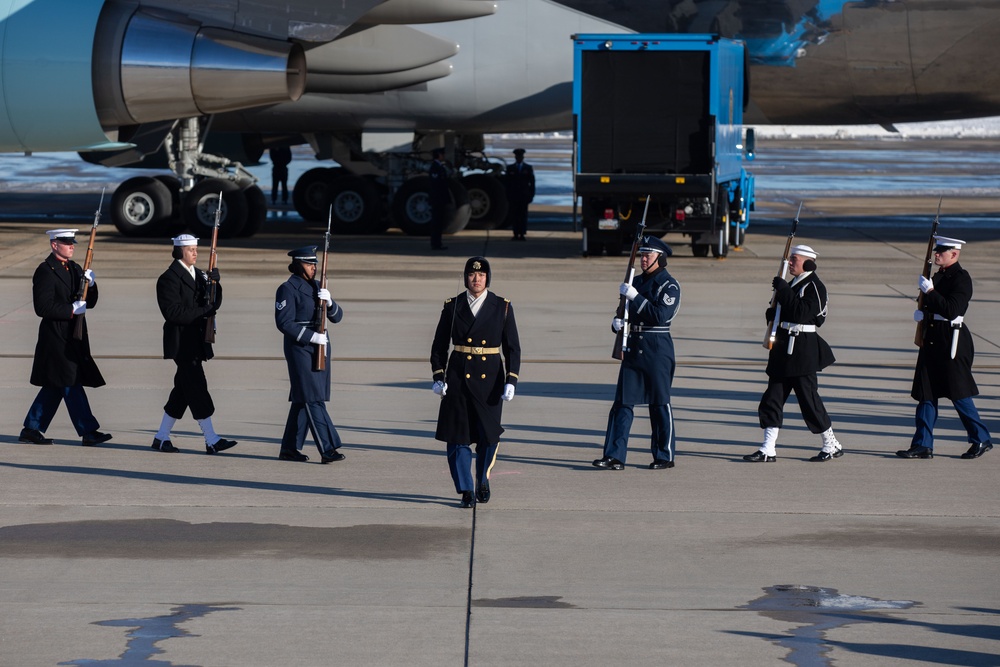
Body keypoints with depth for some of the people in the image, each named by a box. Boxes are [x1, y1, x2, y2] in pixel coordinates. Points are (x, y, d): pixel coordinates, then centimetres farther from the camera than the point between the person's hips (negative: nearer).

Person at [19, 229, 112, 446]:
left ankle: (31, 430, 18)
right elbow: (42, 307, -17)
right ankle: (88, 432, -7)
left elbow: (90, 302, 15)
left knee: (55, 387, 11)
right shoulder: (45, 271, -10)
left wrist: (90, 285, -3)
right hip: (56, 337, -9)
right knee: (71, 384, -8)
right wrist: (71, 309, -19)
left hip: (74, 337, 9)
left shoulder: (75, 269, 15)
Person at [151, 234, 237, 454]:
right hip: (181, 342, -9)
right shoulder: (169, 278, -10)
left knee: (183, 390, 11)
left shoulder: (198, 275, 16)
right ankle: (211, 440, -11)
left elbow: (214, 304, 12)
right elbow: (172, 312, -18)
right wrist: (203, 312, -19)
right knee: (197, 389, -10)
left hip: (195, 341, 9)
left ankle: (161, 437, 18)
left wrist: (215, 283, -6)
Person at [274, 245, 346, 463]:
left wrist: (329, 302, -10)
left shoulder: (317, 286, 14)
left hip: (320, 347, 8)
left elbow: (336, 317, 11)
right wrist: (311, 336, -19)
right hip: (300, 348, -8)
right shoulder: (288, 289, -8)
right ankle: (327, 449, -14)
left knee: (302, 400, 10)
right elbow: (284, 323, -14)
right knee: (313, 399, -10)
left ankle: (289, 448, 16)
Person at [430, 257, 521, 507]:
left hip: (489, 379, 0)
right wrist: (438, 377, -1)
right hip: (458, 378, 0)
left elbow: (513, 348, 2)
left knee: (489, 435, 2)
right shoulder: (452, 307, 3)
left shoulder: (502, 307, 1)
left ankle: (483, 481, 27)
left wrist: (511, 381, -7)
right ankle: (466, 490, 7)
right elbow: (439, 345, 7)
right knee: (458, 436, -2)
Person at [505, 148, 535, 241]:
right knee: (514, 215, -4)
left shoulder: (528, 168, 8)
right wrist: (507, 195, 0)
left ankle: (522, 234, -3)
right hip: (513, 195, 1)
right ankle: (516, 234, -3)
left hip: (524, 196, -1)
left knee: (523, 215, -4)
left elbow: (532, 182, 6)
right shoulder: (510, 168, 9)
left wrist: (531, 195, -1)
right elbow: (507, 183, 7)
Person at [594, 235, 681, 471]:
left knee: (659, 403, 2)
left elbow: (661, 315, -21)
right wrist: (617, 323, -3)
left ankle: (665, 456, 12)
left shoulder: (669, 285, -7)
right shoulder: (636, 282, 15)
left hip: (657, 349, -7)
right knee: (623, 403, 1)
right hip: (632, 347, 7)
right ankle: (614, 456, -1)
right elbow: (626, 311, 20)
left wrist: (635, 296, -22)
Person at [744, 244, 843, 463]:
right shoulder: (792, 285, 15)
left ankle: (832, 446, 13)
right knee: (773, 398, 4)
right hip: (784, 348, 9)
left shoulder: (814, 286, -11)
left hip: (802, 350, -9)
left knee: (809, 399, -1)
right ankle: (768, 450, 5)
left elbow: (801, 313, -25)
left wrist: (782, 290, -22)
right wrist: (772, 313, 0)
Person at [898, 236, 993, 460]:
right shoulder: (938, 276, 14)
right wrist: (921, 313, 4)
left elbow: (951, 310, -23)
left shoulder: (961, 278, -12)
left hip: (952, 341, -9)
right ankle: (923, 445, 8)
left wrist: (929, 291, -22)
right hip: (932, 340, 9)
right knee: (926, 393, 6)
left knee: (959, 393, -3)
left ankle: (981, 440, 10)